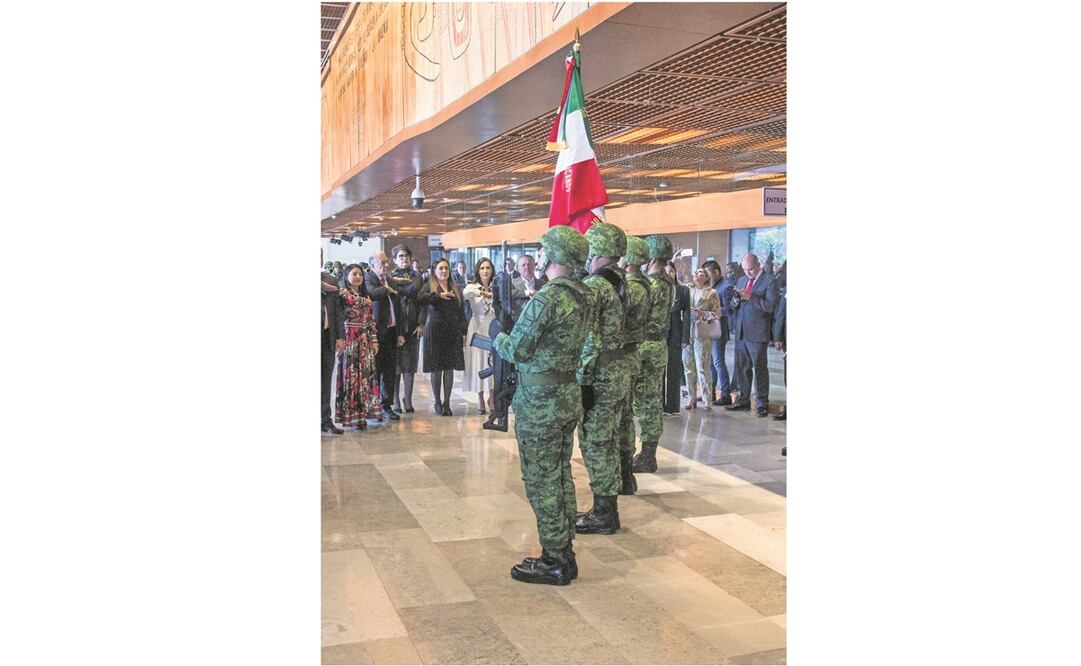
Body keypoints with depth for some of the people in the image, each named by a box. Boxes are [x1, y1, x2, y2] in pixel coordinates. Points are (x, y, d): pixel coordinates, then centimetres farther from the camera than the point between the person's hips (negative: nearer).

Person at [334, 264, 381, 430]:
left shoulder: (365, 296, 16)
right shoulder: (343, 294, -2)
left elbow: (370, 320, 15)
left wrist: (374, 340, 11)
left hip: (365, 340, 6)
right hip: (350, 339, -6)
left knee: (366, 374, 6)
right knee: (351, 375, -4)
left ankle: (362, 412, 13)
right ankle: (351, 415, 0)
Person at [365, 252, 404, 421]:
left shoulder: (391, 281, 14)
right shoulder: (368, 279, -7)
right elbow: (372, 293, -31)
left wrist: (400, 332, 12)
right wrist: (387, 289, -13)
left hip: (391, 331, 6)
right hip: (376, 331, -6)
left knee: (390, 371, 9)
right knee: (375, 371, 0)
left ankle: (387, 406, 18)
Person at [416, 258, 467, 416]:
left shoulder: (455, 289, 15)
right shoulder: (429, 286, 2)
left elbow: (461, 312, 15)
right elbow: (419, 299, -19)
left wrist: (463, 332, 8)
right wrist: (439, 295, -27)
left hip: (453, 332, 3)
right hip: (435, 331, -3)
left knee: (449, 367, 3)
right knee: (436, 368, 0)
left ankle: (447, 402, 11)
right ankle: (437, 402, 12)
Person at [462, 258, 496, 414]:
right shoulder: (472, 286, -1)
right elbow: (465, 293, -25)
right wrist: (482, 293, -37)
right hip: (478, 327, -2)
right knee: (479, 361, 2)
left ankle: (492, 396, 15)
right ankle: (480, 399, 12)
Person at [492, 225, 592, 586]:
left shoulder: (546, 298, -20)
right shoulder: (583, 296, 7)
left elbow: (517, 350, -16)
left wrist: (499, 338, 4)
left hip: (539, 398, -9)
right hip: (569, 393, 9)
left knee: (541, 480, 2)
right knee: (561, 476, 16)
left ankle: (554, 563, 10)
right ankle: (565, 554, 26)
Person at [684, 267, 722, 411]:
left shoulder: (711, 293, 4)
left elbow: (717, 314, 0)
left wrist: (702, 314, -13)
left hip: (703, 334, -4)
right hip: (687, 333, 4)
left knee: (703, 367, -9)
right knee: (689, 367, 5)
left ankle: (708, 400, -4)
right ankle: (691, 398, 13)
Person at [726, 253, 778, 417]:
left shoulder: (768, 281, -6)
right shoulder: (742, 280, 16)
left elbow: (771, 306, -16)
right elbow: (734, 304, 20)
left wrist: (750, 297, -22)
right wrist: (735, 300, -3)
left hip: (757, 333, -7)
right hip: (741, 332, 7)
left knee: (760, 367, 0)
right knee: (742, 367, 11)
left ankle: (762, 404, 6)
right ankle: (744, 401, 21)